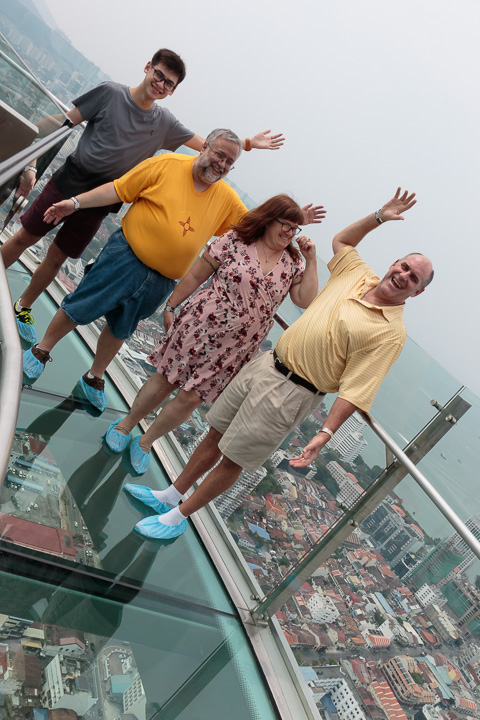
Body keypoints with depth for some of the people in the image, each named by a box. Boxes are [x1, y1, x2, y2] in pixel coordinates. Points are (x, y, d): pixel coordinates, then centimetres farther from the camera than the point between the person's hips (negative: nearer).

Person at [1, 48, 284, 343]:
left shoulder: (165, 123, 3)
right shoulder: (110, 93, -6)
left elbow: (208, 146, 8)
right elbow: (64, 124, -6)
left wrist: (248, 143, -2)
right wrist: (32, 164, -13)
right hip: (69, 180, -1)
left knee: (57, 257, 7)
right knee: (26, 236, 5)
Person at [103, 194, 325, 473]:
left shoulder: (293, 263, 5)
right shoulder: (235, 240, -5)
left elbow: (306, 300, -5)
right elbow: (197, 275, -1)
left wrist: (311, 260, -10)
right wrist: (171, 306, 3)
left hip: (234, 349, 2)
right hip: (200, 327, -2)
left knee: (191, 398, 4)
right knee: (164, 381, 7)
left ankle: (146, 442, 26)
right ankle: (125, 425, 32)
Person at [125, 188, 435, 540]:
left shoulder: (391, 332, -16)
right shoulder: (360, 275, 4)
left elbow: (355, 390, -21)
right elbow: (341, 240, 24)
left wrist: (324, 434, -29)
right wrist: (379, 217, 15)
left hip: (292, 393, -7)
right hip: (267, 365, 7)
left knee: (233, 458, 3)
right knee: (216, 434, 15)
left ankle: (178, 517, 23)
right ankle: (170, 495, 34)